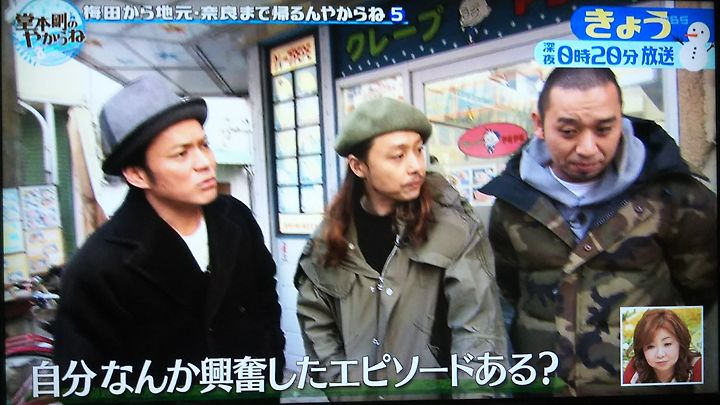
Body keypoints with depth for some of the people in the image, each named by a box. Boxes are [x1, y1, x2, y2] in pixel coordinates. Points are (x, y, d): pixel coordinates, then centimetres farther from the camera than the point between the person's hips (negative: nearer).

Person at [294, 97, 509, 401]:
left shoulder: (454, 227, -16)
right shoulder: (331, 234, -6)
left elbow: (478, 334, -19)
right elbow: (314, 318, 0)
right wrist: (342, 386, -6)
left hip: (434, 391, -2)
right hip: (355, 392, 3)